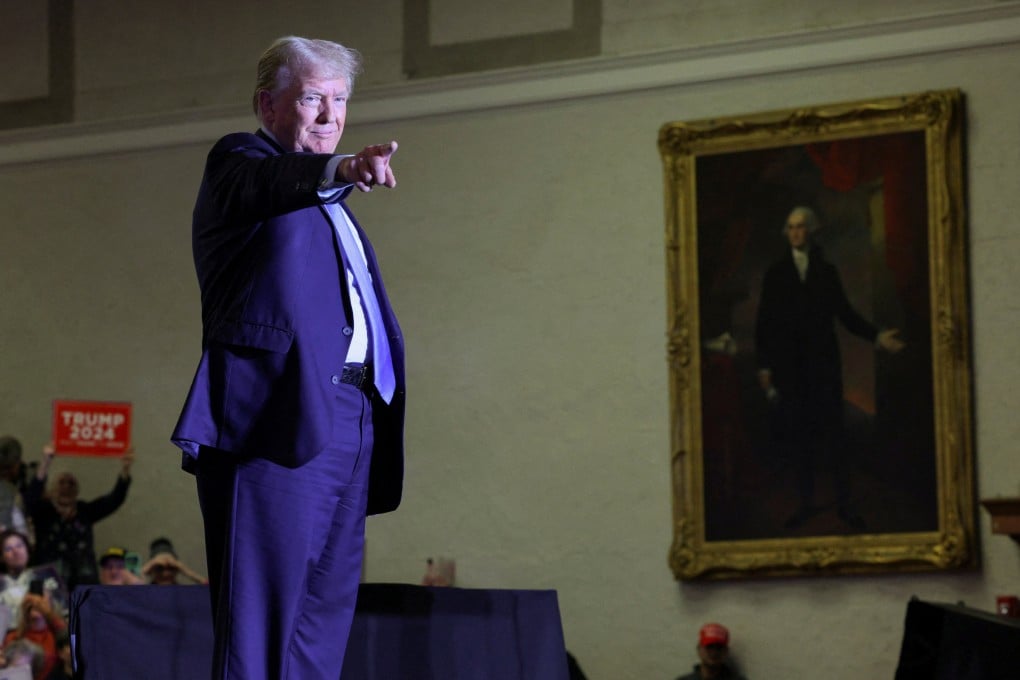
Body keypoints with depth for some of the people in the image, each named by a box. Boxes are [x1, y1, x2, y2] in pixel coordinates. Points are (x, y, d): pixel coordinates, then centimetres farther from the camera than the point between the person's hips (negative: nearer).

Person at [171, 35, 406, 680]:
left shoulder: (331, 206, 27)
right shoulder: (239, 162, 2)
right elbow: (273, 185, -23)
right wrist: (338, 171, -42)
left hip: (348, 417, 8)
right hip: (277, 412, -8)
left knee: (326, 607, 6)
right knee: (261, 605, -12)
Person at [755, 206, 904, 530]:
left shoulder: (827, 272, 11)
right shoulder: (776, 275, 9)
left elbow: (846, 314, 10)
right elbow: (764, 323, 7)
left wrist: (876, 336, -3)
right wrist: (763, 366, 0)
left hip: (822, 364, -1)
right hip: (788, 366, 1)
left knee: (829, 435, -5)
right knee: (798, 437, 0)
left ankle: (843, 503, 0)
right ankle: (806, 502, 8)